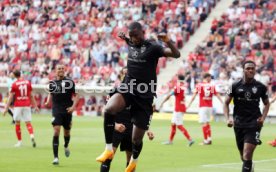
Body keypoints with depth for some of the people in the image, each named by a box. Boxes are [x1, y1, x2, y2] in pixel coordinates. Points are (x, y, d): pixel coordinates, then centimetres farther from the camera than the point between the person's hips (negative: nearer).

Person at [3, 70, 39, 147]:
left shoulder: (14, 84, -6)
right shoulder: (28, 82, 4)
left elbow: (11, 97, -6)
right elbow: (31, 96, 8)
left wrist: (6, 108, -2)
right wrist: (35, 105, 15)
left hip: (18, 105, -3)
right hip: (27, 105, 3)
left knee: (17, 123, 9)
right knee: (28, 122, 4)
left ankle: (19, 141, 8)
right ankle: (32, 136, -22)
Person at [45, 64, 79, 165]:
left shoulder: (69, 82, -3)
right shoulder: (52, 83, 5)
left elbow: (75, 95, 1)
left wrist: (73, 106, -13)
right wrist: (48, 102, 3)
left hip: (67, 111, 0)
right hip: (56, 111, 0)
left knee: (66, 132, 14)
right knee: (56, 132, -13)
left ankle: (66, 146, 49)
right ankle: (56, 157, -12)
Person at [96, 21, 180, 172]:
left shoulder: (152, 47, -7)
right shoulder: (131, 44, 10)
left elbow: (176, 54, -15)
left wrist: (168, 42, -31)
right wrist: (125, 38, 20)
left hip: (144, 96, -4)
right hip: (127, 89, 4)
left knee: (137, 138, 3)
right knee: (109, 109, -31)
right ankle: (108, 149, -19)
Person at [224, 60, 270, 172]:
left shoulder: (261, 87, 0)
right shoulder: (235, 86, -1)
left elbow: (266, 103, 14)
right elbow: (226, 103, 5)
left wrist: (263, 118, -2)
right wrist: (228, 118, -9)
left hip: (254, 124, -2)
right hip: (239, 124, 2)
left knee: (247, 155, -16)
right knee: (243, 156, 14)